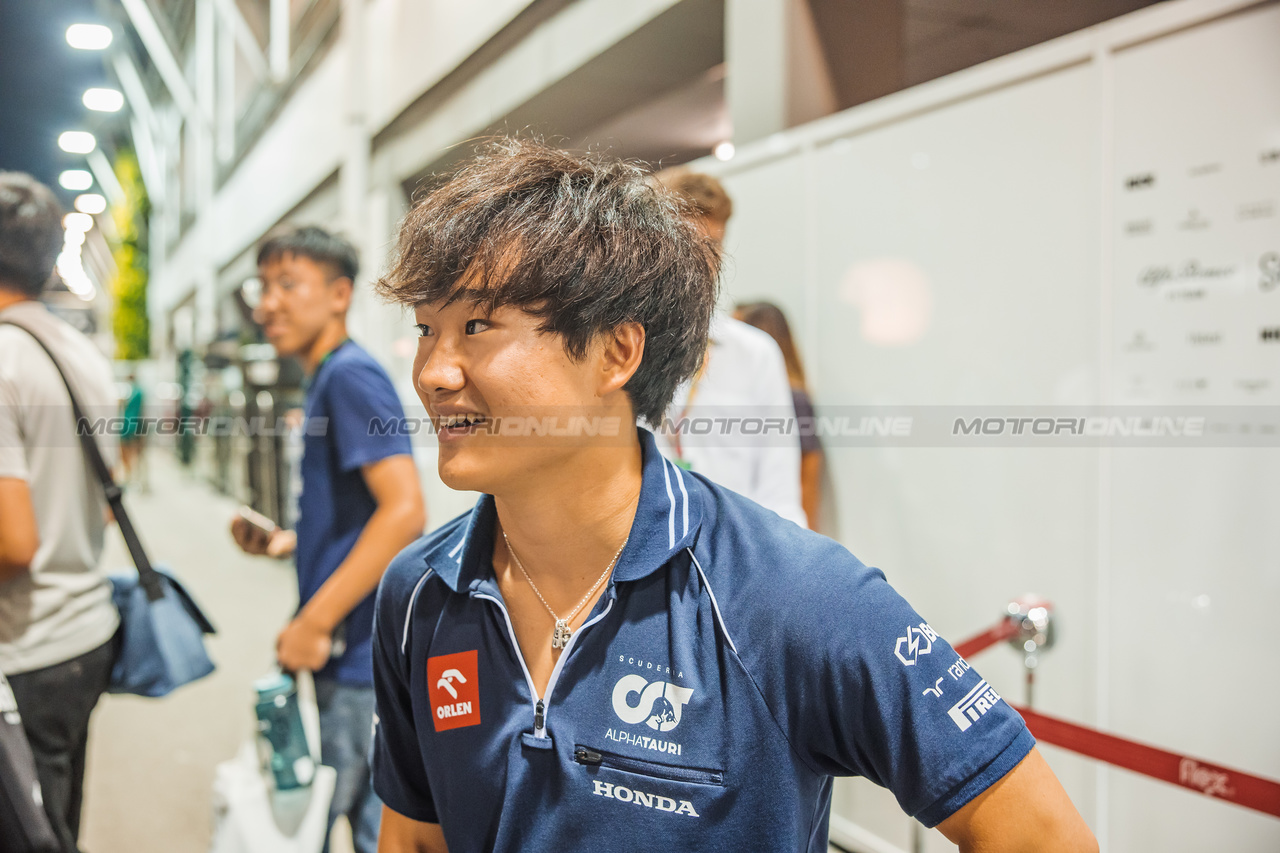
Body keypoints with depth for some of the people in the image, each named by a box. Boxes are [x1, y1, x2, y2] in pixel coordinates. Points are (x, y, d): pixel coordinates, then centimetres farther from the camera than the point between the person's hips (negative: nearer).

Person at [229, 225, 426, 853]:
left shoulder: (350, 375, -15)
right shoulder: (327, 380, 15)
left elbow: (405, 511, -25)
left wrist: (314, 623, -22)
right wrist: (284, 542, 9)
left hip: (365, 654, -10)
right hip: (353, 652, 10)